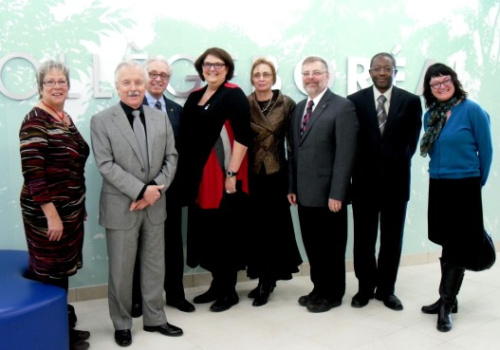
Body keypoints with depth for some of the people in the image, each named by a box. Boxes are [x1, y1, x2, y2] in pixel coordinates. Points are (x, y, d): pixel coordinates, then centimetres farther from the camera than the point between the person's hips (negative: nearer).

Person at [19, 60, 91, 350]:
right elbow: (32, 172, -20)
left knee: (63, 270, 17)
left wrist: (80, 206, 17)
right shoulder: (35, 121, -15)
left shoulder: (66, 118, 10)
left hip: (71, 210, 8)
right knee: (48, 273, 5)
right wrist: (51, 214, -21)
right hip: (47, 213, -8)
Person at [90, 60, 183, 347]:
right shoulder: (101, 121, -4)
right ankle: (122, 324, 26)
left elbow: (171, 158, 4)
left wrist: (156, 189, -11)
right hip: (121, 207, -3)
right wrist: (141, 190, -18)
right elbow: (106, 165, -13)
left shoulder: (161, 118, 7)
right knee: (121, 270, 8)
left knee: (155, 266, 14)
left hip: (155, 206, 4)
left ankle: (155, 319, 30)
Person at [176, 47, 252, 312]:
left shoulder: (234, 95, -6)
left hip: (224, 175, -6)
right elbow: (187, 136, 16)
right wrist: (186, 174, 10)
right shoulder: (194, 97, 14)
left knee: (226, 232, 2)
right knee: (207, 231, 12)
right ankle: (217, 284, 26)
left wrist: (232, 174, -19)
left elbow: (242, 137, -14)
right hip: (199, 177, 7)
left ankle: (229, 290, 16)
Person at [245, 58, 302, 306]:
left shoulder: (286, 104, 0)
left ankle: (267, 281, 16)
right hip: (251, 174, 2)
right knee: (257, 226, 7)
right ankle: (266, 278, 21)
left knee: (273, 225, 4)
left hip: (276, 173, -1)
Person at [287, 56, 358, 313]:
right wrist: (292, 187, 9)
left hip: (328, 194, -6)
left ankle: (332, 294, 24)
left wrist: (336, 193, -19)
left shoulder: (342, 107, -8)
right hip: (305, 193, 6)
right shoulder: (299, 108, 14)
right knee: (312, 244, 15)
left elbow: (345, 154, -15)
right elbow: (294, 151, 14)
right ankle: (319, 288, 32)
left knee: (331, 246, 7)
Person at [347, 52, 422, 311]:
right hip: (365, 180, 0)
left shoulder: (411, 101, 3)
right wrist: (359, 168, -3)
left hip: (396, 180, 1)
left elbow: (411, 142, 5)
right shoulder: (355, 101, 2)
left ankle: (386, 289, 22)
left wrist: (398, 164, 0)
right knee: (364, 238, 7)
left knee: (392, 239, 9)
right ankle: (365, 287, 22)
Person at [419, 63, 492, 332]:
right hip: (438, 186, 6)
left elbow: (485, 150, -4)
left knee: (457, 247, 0)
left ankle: (446, 305, 7)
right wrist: (441, 171, 12)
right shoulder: (430, 115, 5)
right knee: (446, 244, 14)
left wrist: (479, 181, 3)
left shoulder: (472, 111, -10)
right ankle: (448, 299, 26)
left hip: (464, 187, -5)